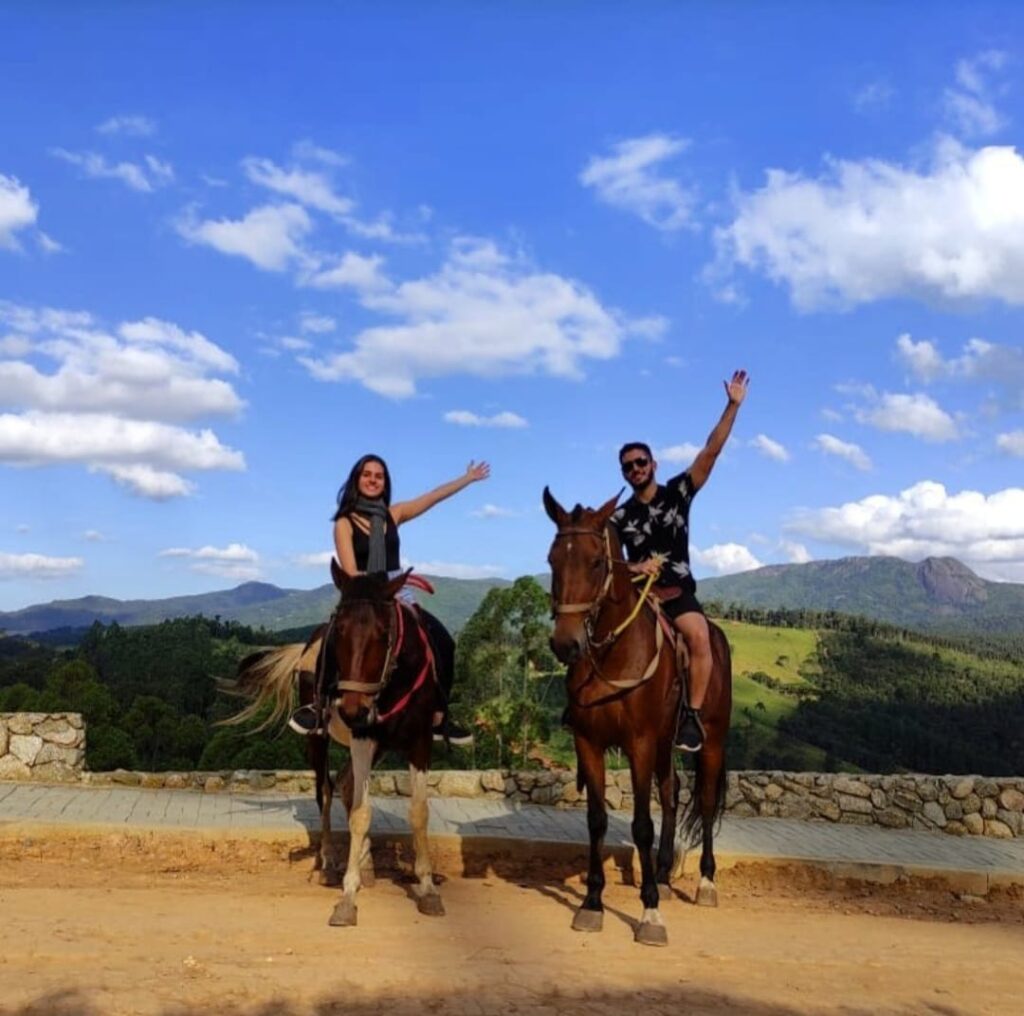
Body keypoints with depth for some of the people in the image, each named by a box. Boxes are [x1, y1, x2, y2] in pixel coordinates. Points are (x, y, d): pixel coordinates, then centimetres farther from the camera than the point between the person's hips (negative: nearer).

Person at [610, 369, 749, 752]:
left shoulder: (677, 492, 3)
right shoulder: (620, 517, 6)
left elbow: (710, 452, -6)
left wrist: (733, 405, -14)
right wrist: (634, 567, -19)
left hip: (680, 593, -1)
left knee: (699, 636, -31)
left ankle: (692, 715, -23)